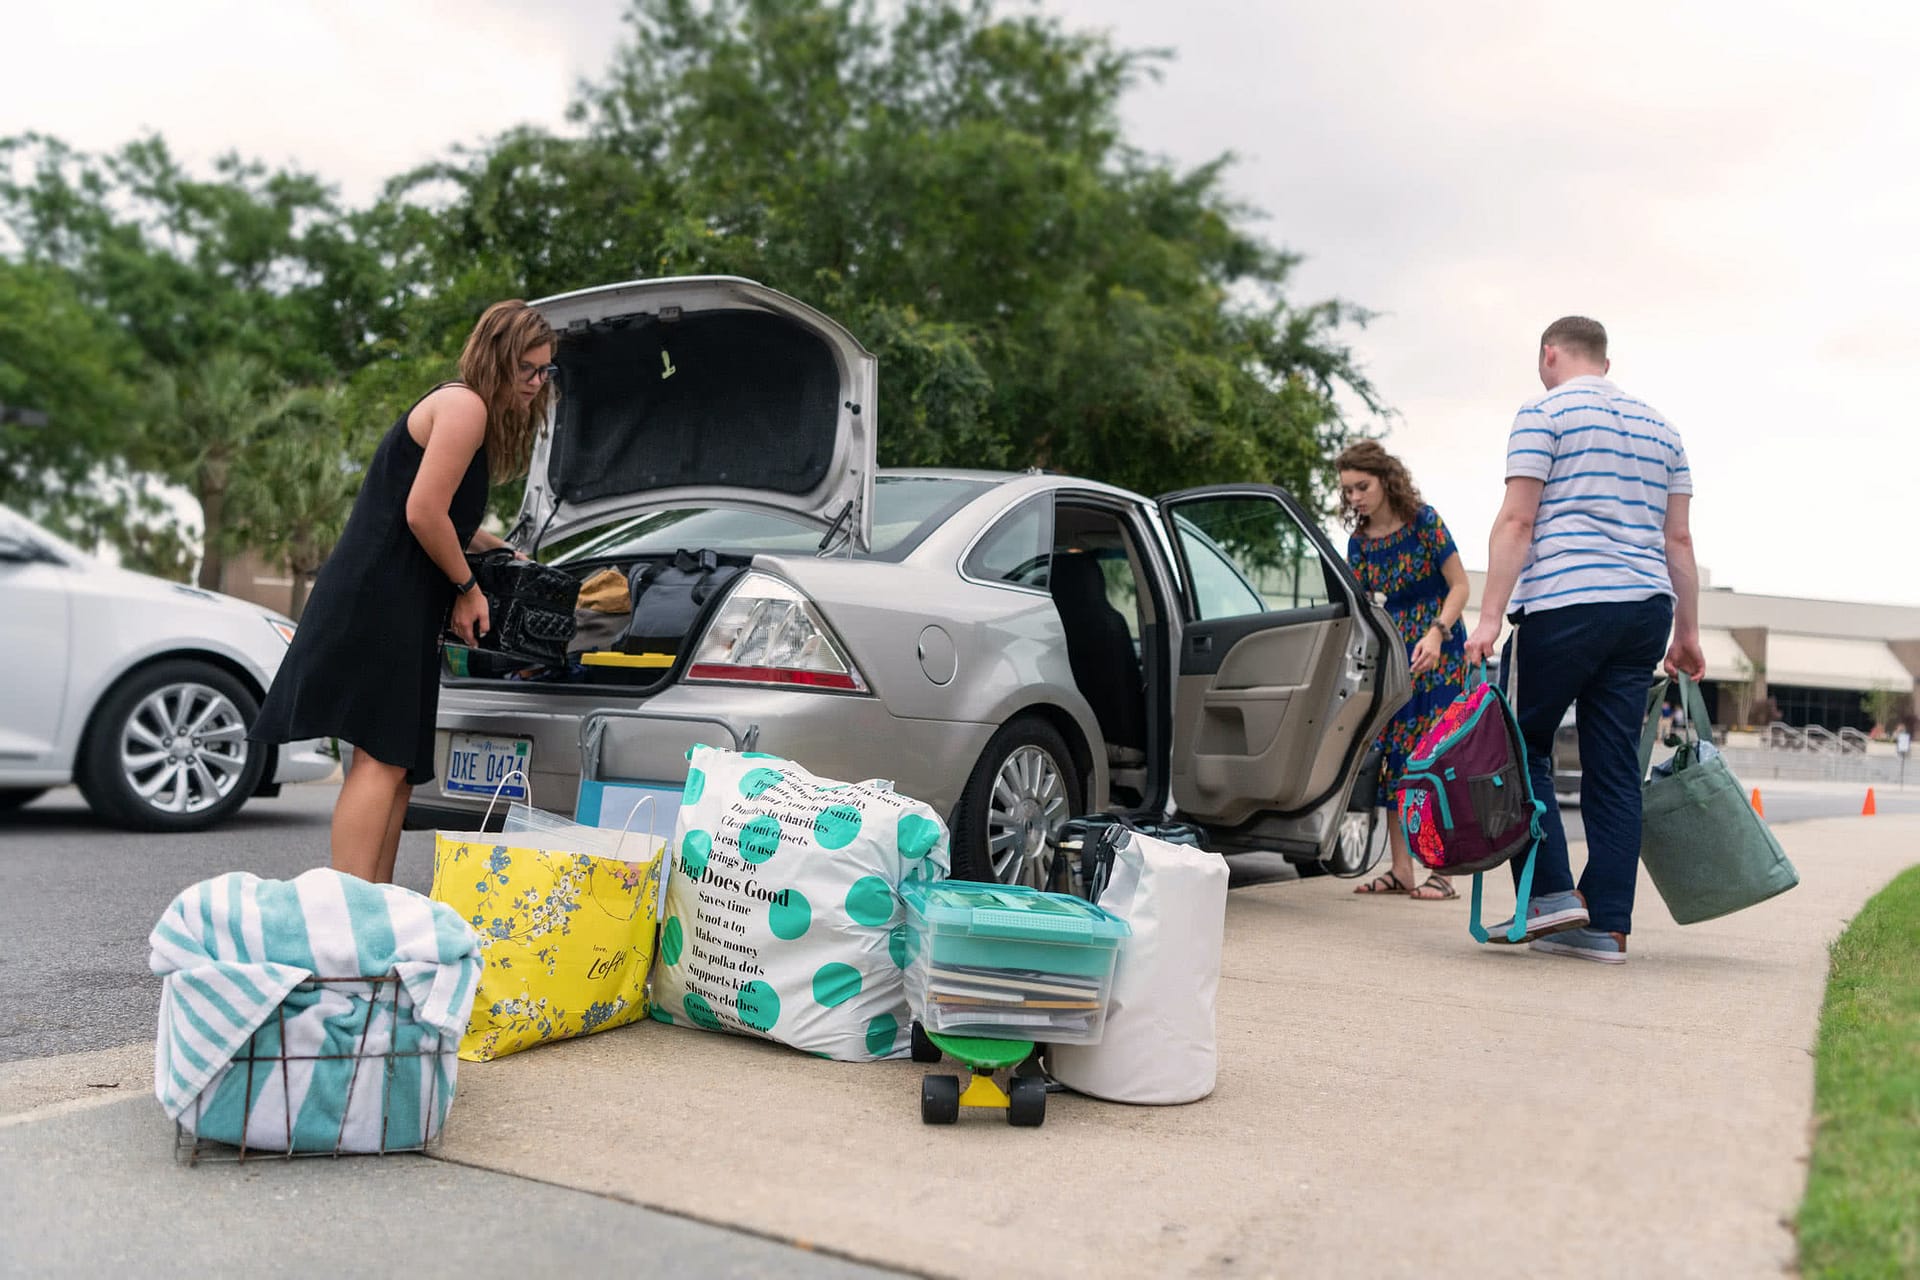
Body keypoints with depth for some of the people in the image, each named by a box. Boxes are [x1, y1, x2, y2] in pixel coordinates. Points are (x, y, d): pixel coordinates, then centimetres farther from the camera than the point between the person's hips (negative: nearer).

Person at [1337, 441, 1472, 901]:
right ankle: (1401, 871, 7)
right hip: (1393, 651, 6)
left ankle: (1442, 872, -5)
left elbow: (1459, 586, -9)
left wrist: (1437, 634, -22)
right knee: (1394, 753, 2)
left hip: (1439, 650, -5)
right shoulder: (1359, 541, 5)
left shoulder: (1424, 521, -10)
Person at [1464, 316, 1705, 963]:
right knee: (1615, 768, 5)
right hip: (1646, 607, 6)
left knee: (1524, 744, 7)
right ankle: (1607, 927, 6)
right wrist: (1686, 632, 19)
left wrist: (1489, 618, -11)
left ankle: (1552, 892, -2)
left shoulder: (1543, 412, 1)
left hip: (1565, 604, -6)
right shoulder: (1657, 426, 20)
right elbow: (1678, 538, 17)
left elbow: (1517, 522, -8)